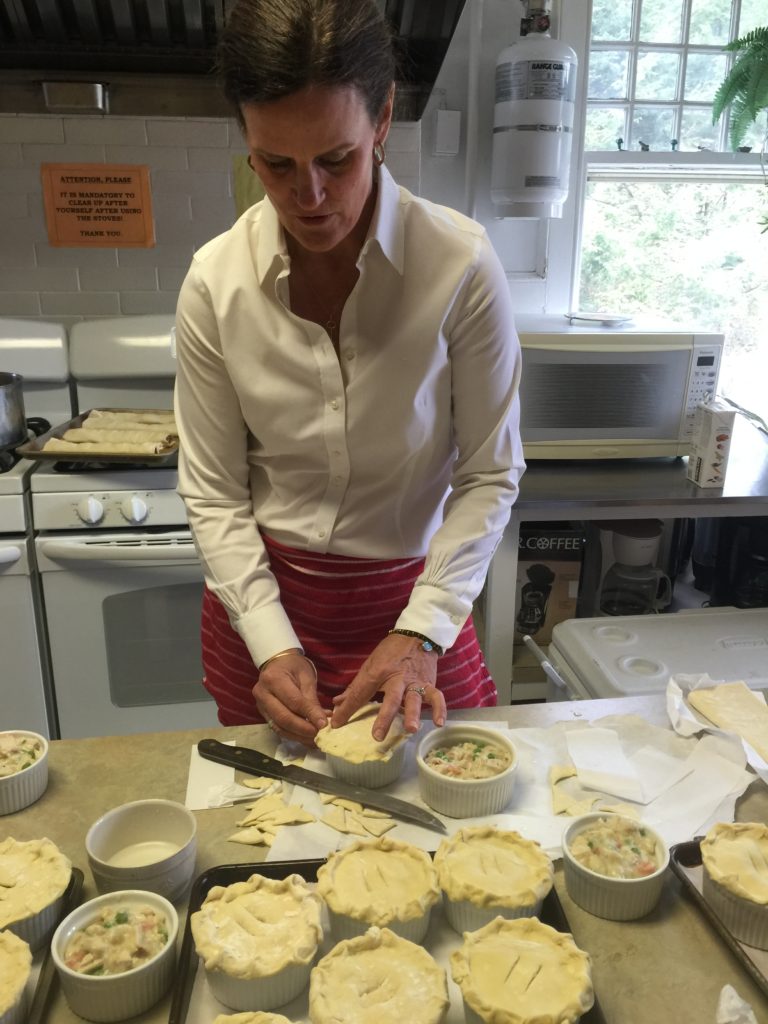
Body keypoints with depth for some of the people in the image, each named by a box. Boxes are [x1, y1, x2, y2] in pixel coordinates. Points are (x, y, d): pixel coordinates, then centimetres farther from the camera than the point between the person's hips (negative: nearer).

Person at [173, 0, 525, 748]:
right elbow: (213, 492, -8)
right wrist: (272, 644, -15)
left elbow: (489, 475, -12)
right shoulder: (214, 281, -13)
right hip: (261, 597, 2)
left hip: (415, 598, -1)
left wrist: (422, 632, -18)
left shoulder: (461, 265, -19)